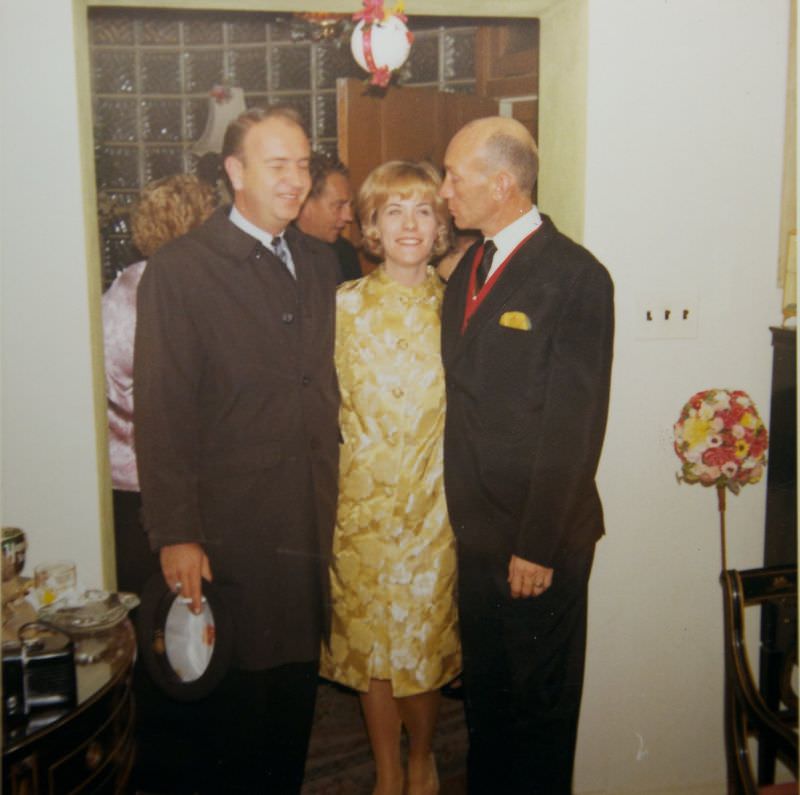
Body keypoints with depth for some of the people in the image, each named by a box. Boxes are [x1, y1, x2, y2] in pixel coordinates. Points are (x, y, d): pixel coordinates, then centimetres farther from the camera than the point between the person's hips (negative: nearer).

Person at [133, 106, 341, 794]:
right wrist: (176, 535, -14)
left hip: (313, 526, 5)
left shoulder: (320, 263, 9)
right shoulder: (180, 270, -9)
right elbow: (161, 413, -12)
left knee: (298, 688, 18)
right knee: (237, 699, 10)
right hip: (232, 534, -5)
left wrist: (335, 494, 9)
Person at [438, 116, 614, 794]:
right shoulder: (467, 268, 10)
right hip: (476, 530, 7)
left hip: (538, 536, -7)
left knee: (538, 705, 12)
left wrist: (537, 545, -16)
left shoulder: (574, 275, -14)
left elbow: (575, 424, -17)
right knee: (484, 693, 22)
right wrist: (464, 512, 6)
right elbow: (463, 400, 10)